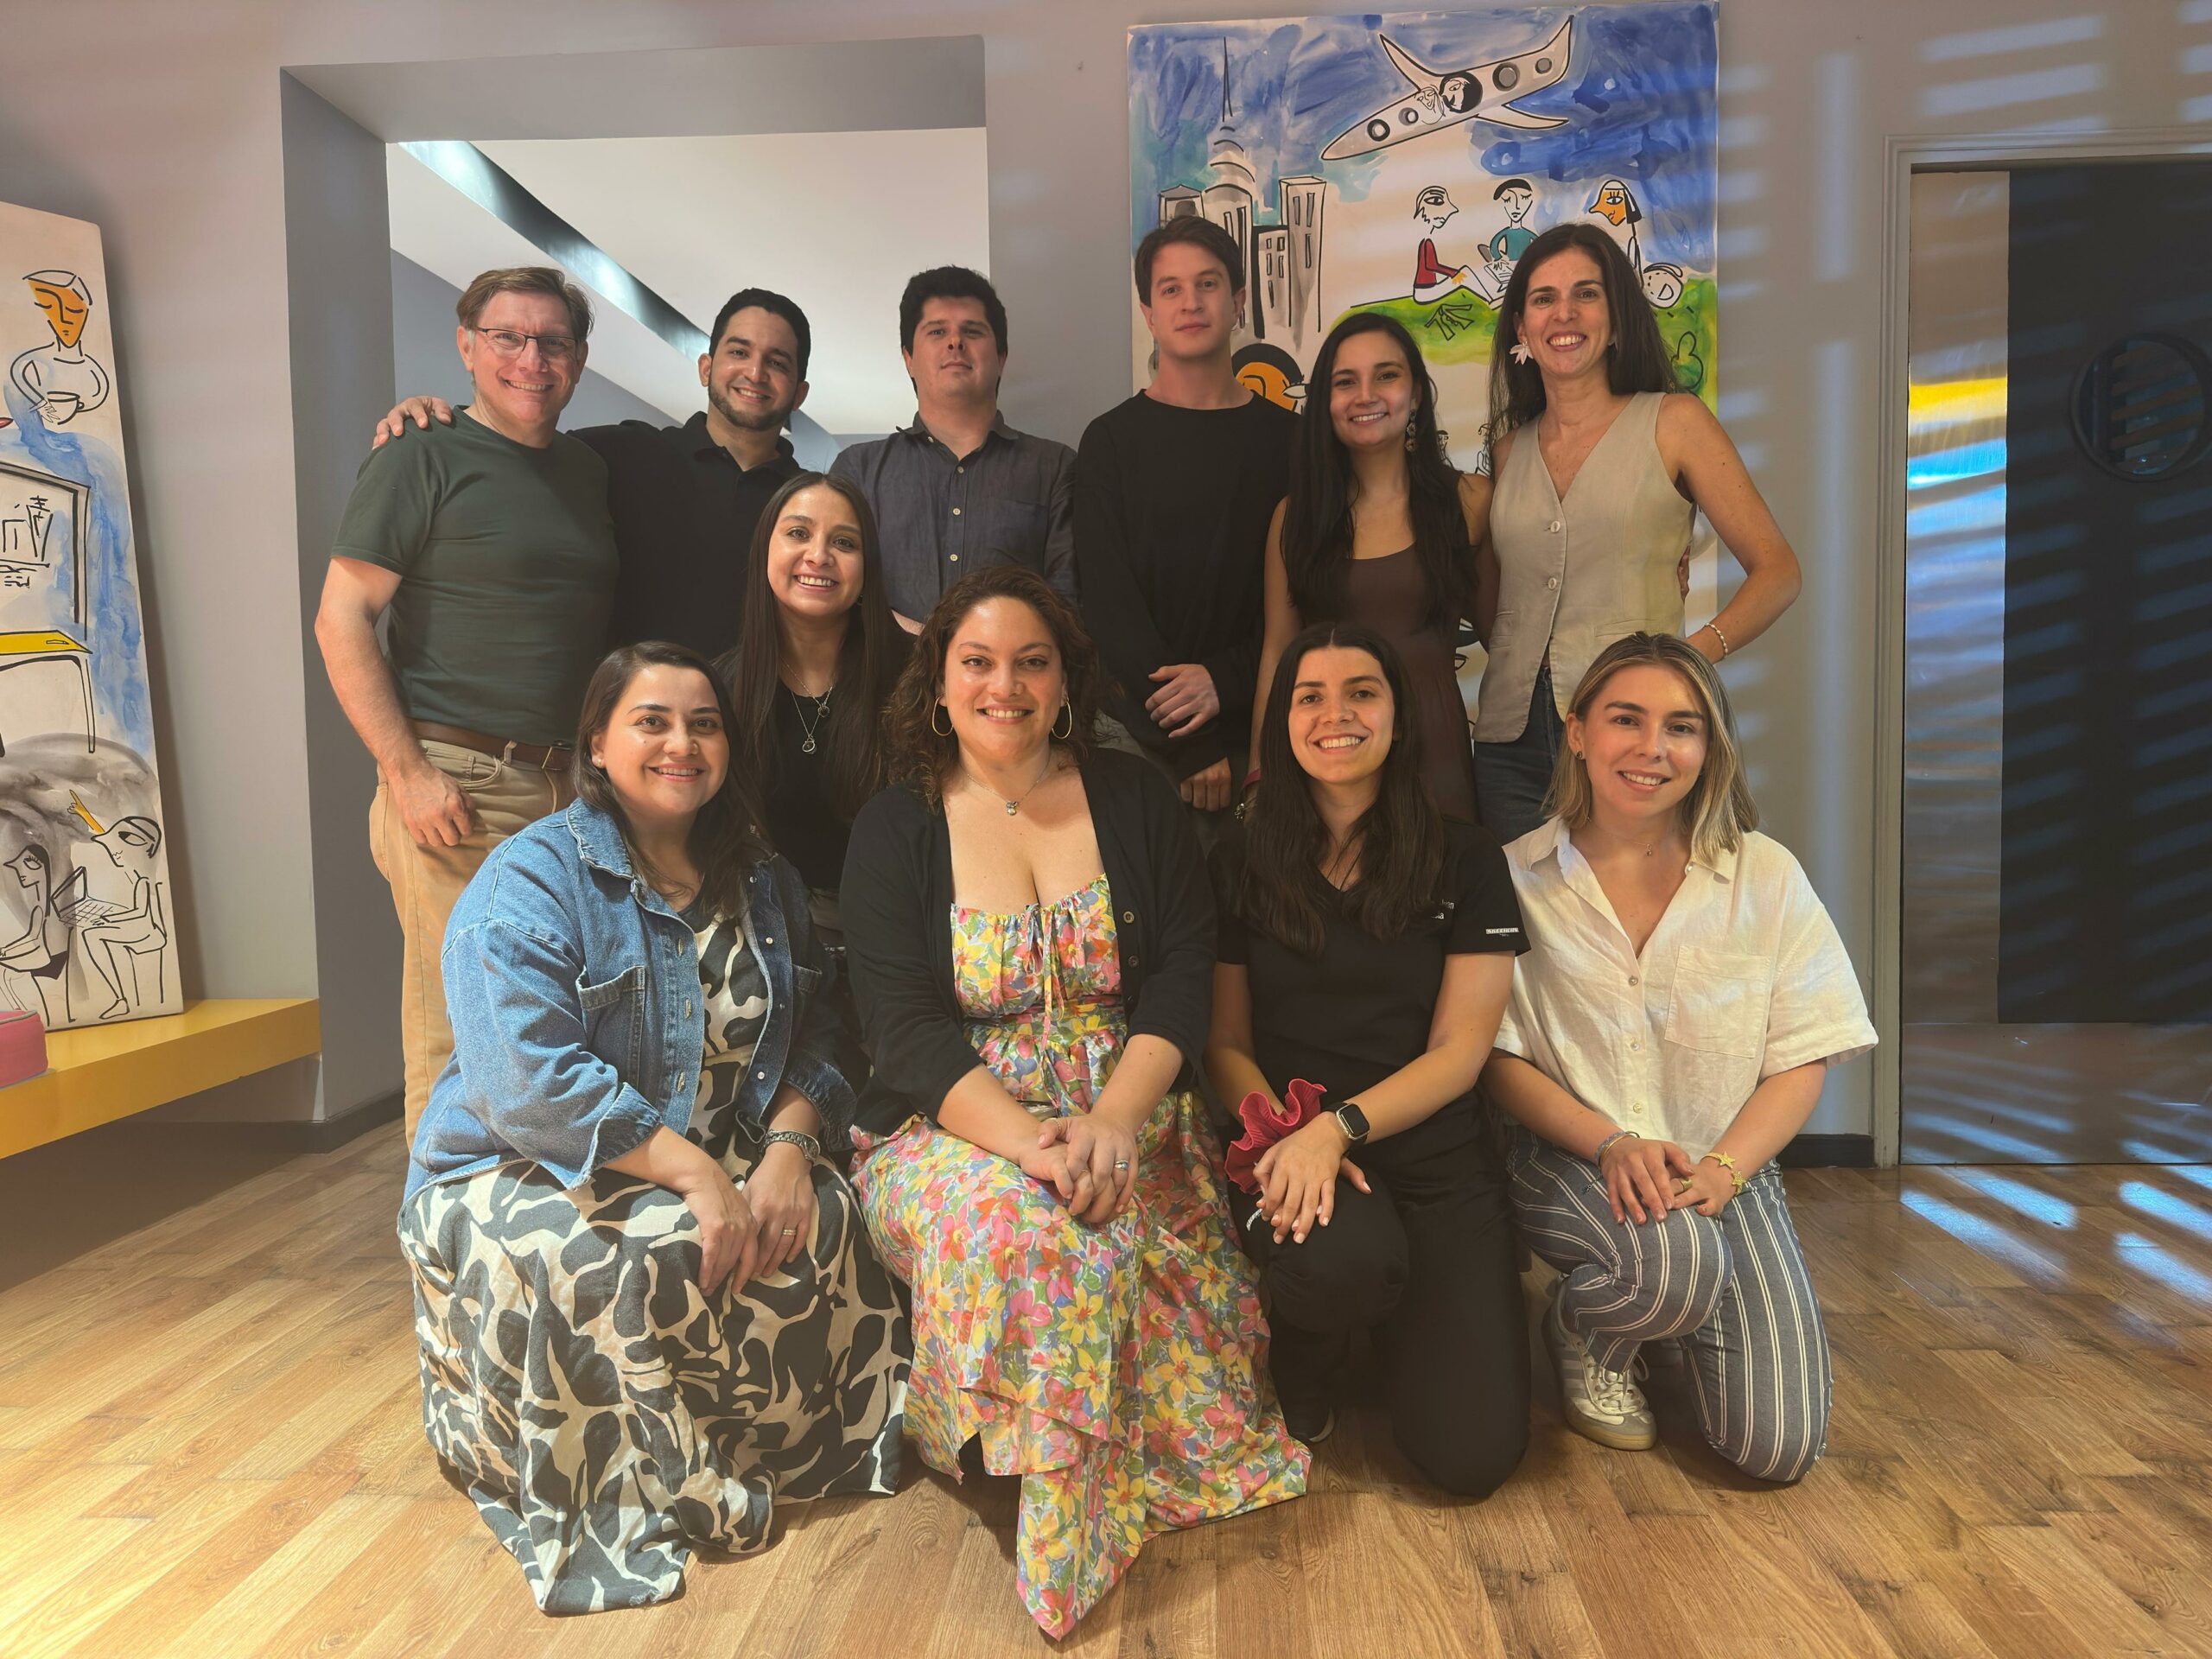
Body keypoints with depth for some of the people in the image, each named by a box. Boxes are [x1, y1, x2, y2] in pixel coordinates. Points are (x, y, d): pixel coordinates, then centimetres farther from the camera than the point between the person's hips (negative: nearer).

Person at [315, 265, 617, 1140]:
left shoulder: (587, 470, 17)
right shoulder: (421, 458, -1)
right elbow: (342, 620, -7)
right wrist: (409, 773, -15)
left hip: (571, 790, 6)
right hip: (458, 788, -6)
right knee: (454, 1032, -4)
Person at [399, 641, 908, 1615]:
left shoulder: (763, 886, 8)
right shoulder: (531, 880, -12)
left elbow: (810, 1044, 3)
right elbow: (530, 1080, -24)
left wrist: (788, 1145, -19)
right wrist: (692, 1172, -29)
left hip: (719, 1165, 5)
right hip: (524, 1172, -5)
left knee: (821, 1220, -21)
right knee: (601, 1267, -35)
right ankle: (656, 1488, -8)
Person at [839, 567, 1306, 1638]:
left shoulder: (1134, 800, 8)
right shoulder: (894, 830, 4)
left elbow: (1183, 976, -1)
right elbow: (907, 1029, -7)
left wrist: (1113, 1120, -20)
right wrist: (1029, 1142, -24)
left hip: (1126, 1119, 1)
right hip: (957, 1127, -1)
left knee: (1123, 1233, -30)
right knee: (1001, 1220, -33)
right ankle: (1045, 1496, -10)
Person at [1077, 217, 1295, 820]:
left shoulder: (1287, 438, 8)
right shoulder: (1112, 441, 4)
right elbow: (1108, 601, -4)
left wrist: (1226, 680, -14)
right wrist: (1192, 747, -12)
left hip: (1261, 724, 1)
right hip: (1143, 734, -1)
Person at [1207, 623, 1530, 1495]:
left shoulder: (1465, 861, 3)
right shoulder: (1240, 865, 5)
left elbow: (1460, 1048, -2)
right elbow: (1225, 1042, 5)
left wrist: (1339, 1126, -18)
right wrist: (1287, 1135, -15)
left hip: (1437, 1159, 1)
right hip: (1292, 1148, 0)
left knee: (1472, 1455, -13)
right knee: (1346, 1256, -37)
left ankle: (1388, 1329, 23)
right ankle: (1300, 1375, 2)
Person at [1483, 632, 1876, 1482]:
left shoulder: (1766, 877, -1)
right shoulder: (1519, 878, -5)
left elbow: (1802, 1059, -1)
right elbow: (1497, 1055, -4)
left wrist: (1719, 1171, -16)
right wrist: (1612, 1144, -18)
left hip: (1728, 1168, 2)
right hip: (1570, 1159, -2)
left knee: (1778, 1447, -9)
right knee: (1678, 1260, -35)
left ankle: (1675, 1300, 24)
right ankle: (1582, 1335, 3)